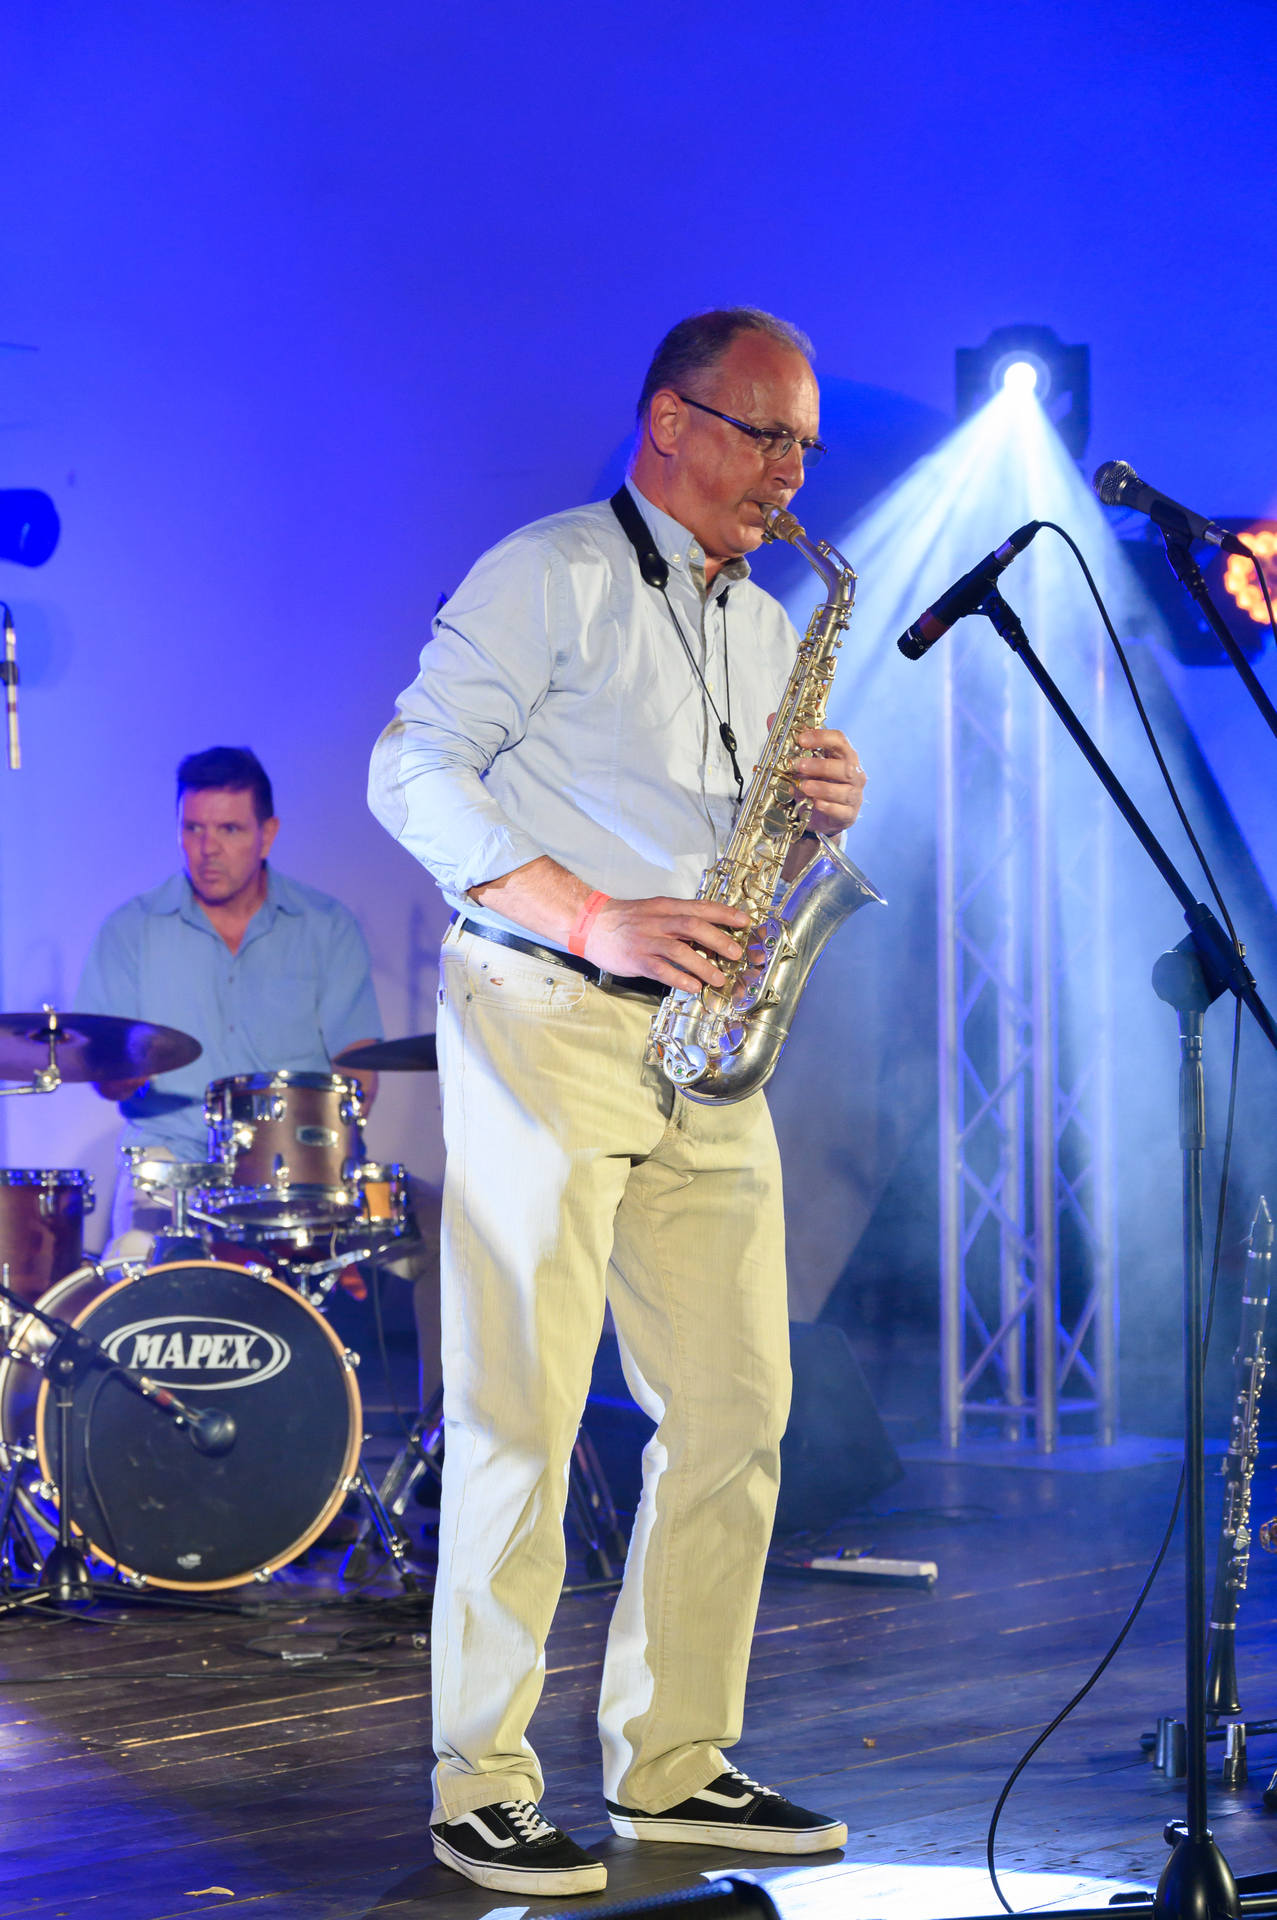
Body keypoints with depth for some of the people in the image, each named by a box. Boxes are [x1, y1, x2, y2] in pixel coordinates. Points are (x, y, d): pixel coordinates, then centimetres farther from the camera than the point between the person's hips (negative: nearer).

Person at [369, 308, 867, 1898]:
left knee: (734, 1410, 4)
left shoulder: (767, 631, 21)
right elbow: (414, 770, -11)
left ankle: (673, 1763, 14)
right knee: (521, 1411, -7)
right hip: (544, 1022, -7)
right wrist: (594, 922, -19)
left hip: (702, 1048, 8)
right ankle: (482, 1789, -2)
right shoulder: (551, 576, -3)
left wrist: (820, 812, 1)